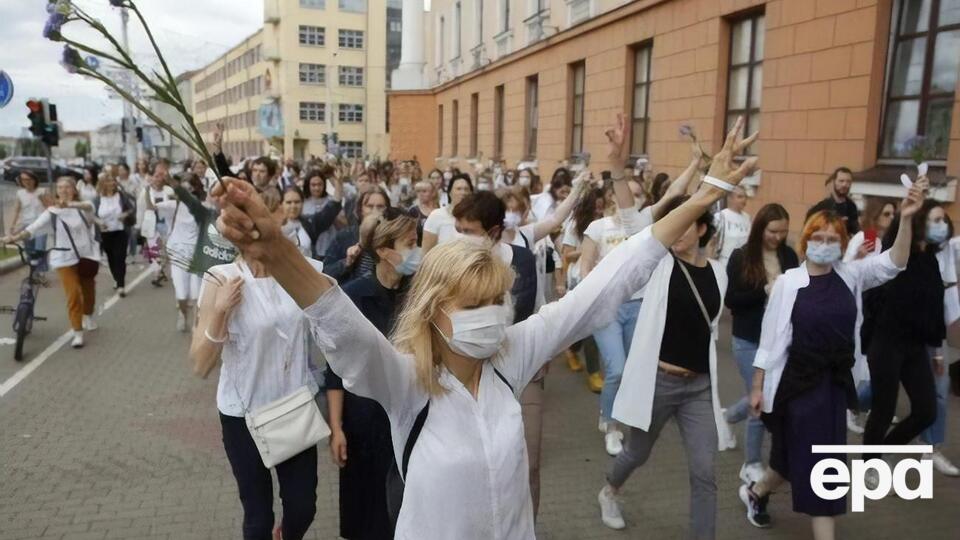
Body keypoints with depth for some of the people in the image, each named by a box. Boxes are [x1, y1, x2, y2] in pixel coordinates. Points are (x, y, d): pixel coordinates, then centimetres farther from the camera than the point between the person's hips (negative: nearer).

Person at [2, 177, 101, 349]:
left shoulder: (83, 207, -5)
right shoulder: (51, 212, -5)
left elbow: (88, 206, -31)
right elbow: (32, 228, -16)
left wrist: (70, 204, -53)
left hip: (87, 255, 1)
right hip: (65, 258, -1)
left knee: (88, 289, 17)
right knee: (73, 294, -9)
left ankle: (88, 316, 46)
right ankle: (78, 333, -1)